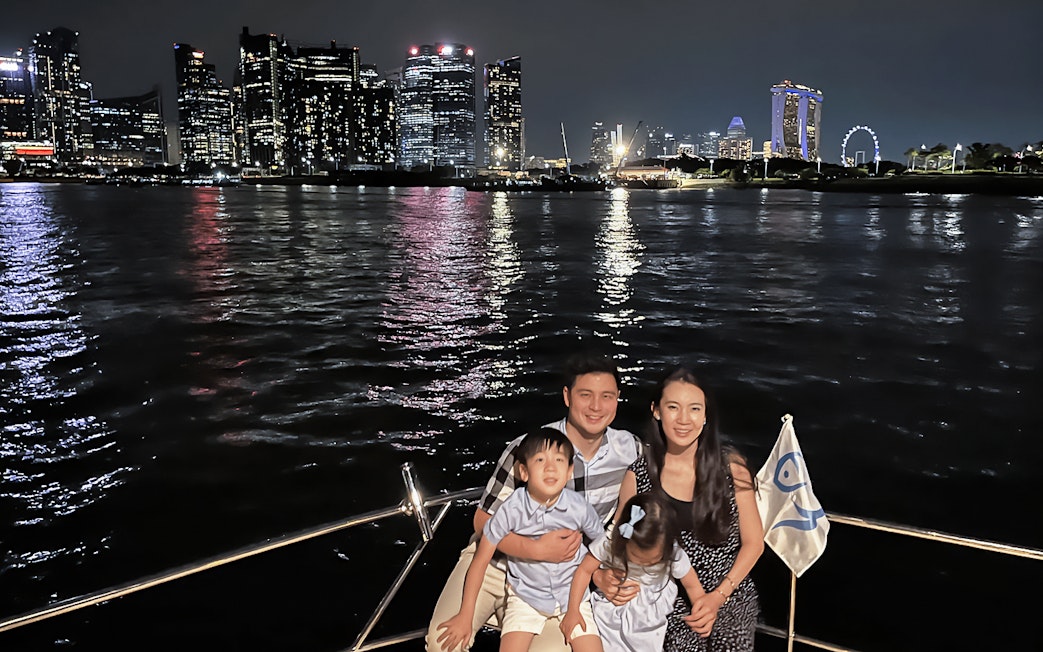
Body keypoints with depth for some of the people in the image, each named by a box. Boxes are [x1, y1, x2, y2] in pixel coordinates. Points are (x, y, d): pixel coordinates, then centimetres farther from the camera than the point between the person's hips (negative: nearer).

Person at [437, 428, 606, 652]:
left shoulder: (580, 508, -20)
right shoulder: (511, 510, -23)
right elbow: (480, 561, -12)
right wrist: (465, 616, -8)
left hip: (572, 593, 1)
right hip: (526, 595, -1)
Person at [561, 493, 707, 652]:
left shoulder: (674, 555, -26)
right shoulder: (609, 543, -27)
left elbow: (692, 585, -10)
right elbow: (585, 570, -15)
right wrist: (573, 610, -14)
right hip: (612, 610, 0)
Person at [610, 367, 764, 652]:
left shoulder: (731, 466, -9)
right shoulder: (637, 476, -8)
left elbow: (753, 542, -3)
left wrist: (718, 596, -13)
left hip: (731, 605, 1)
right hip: (671, 611, 0)